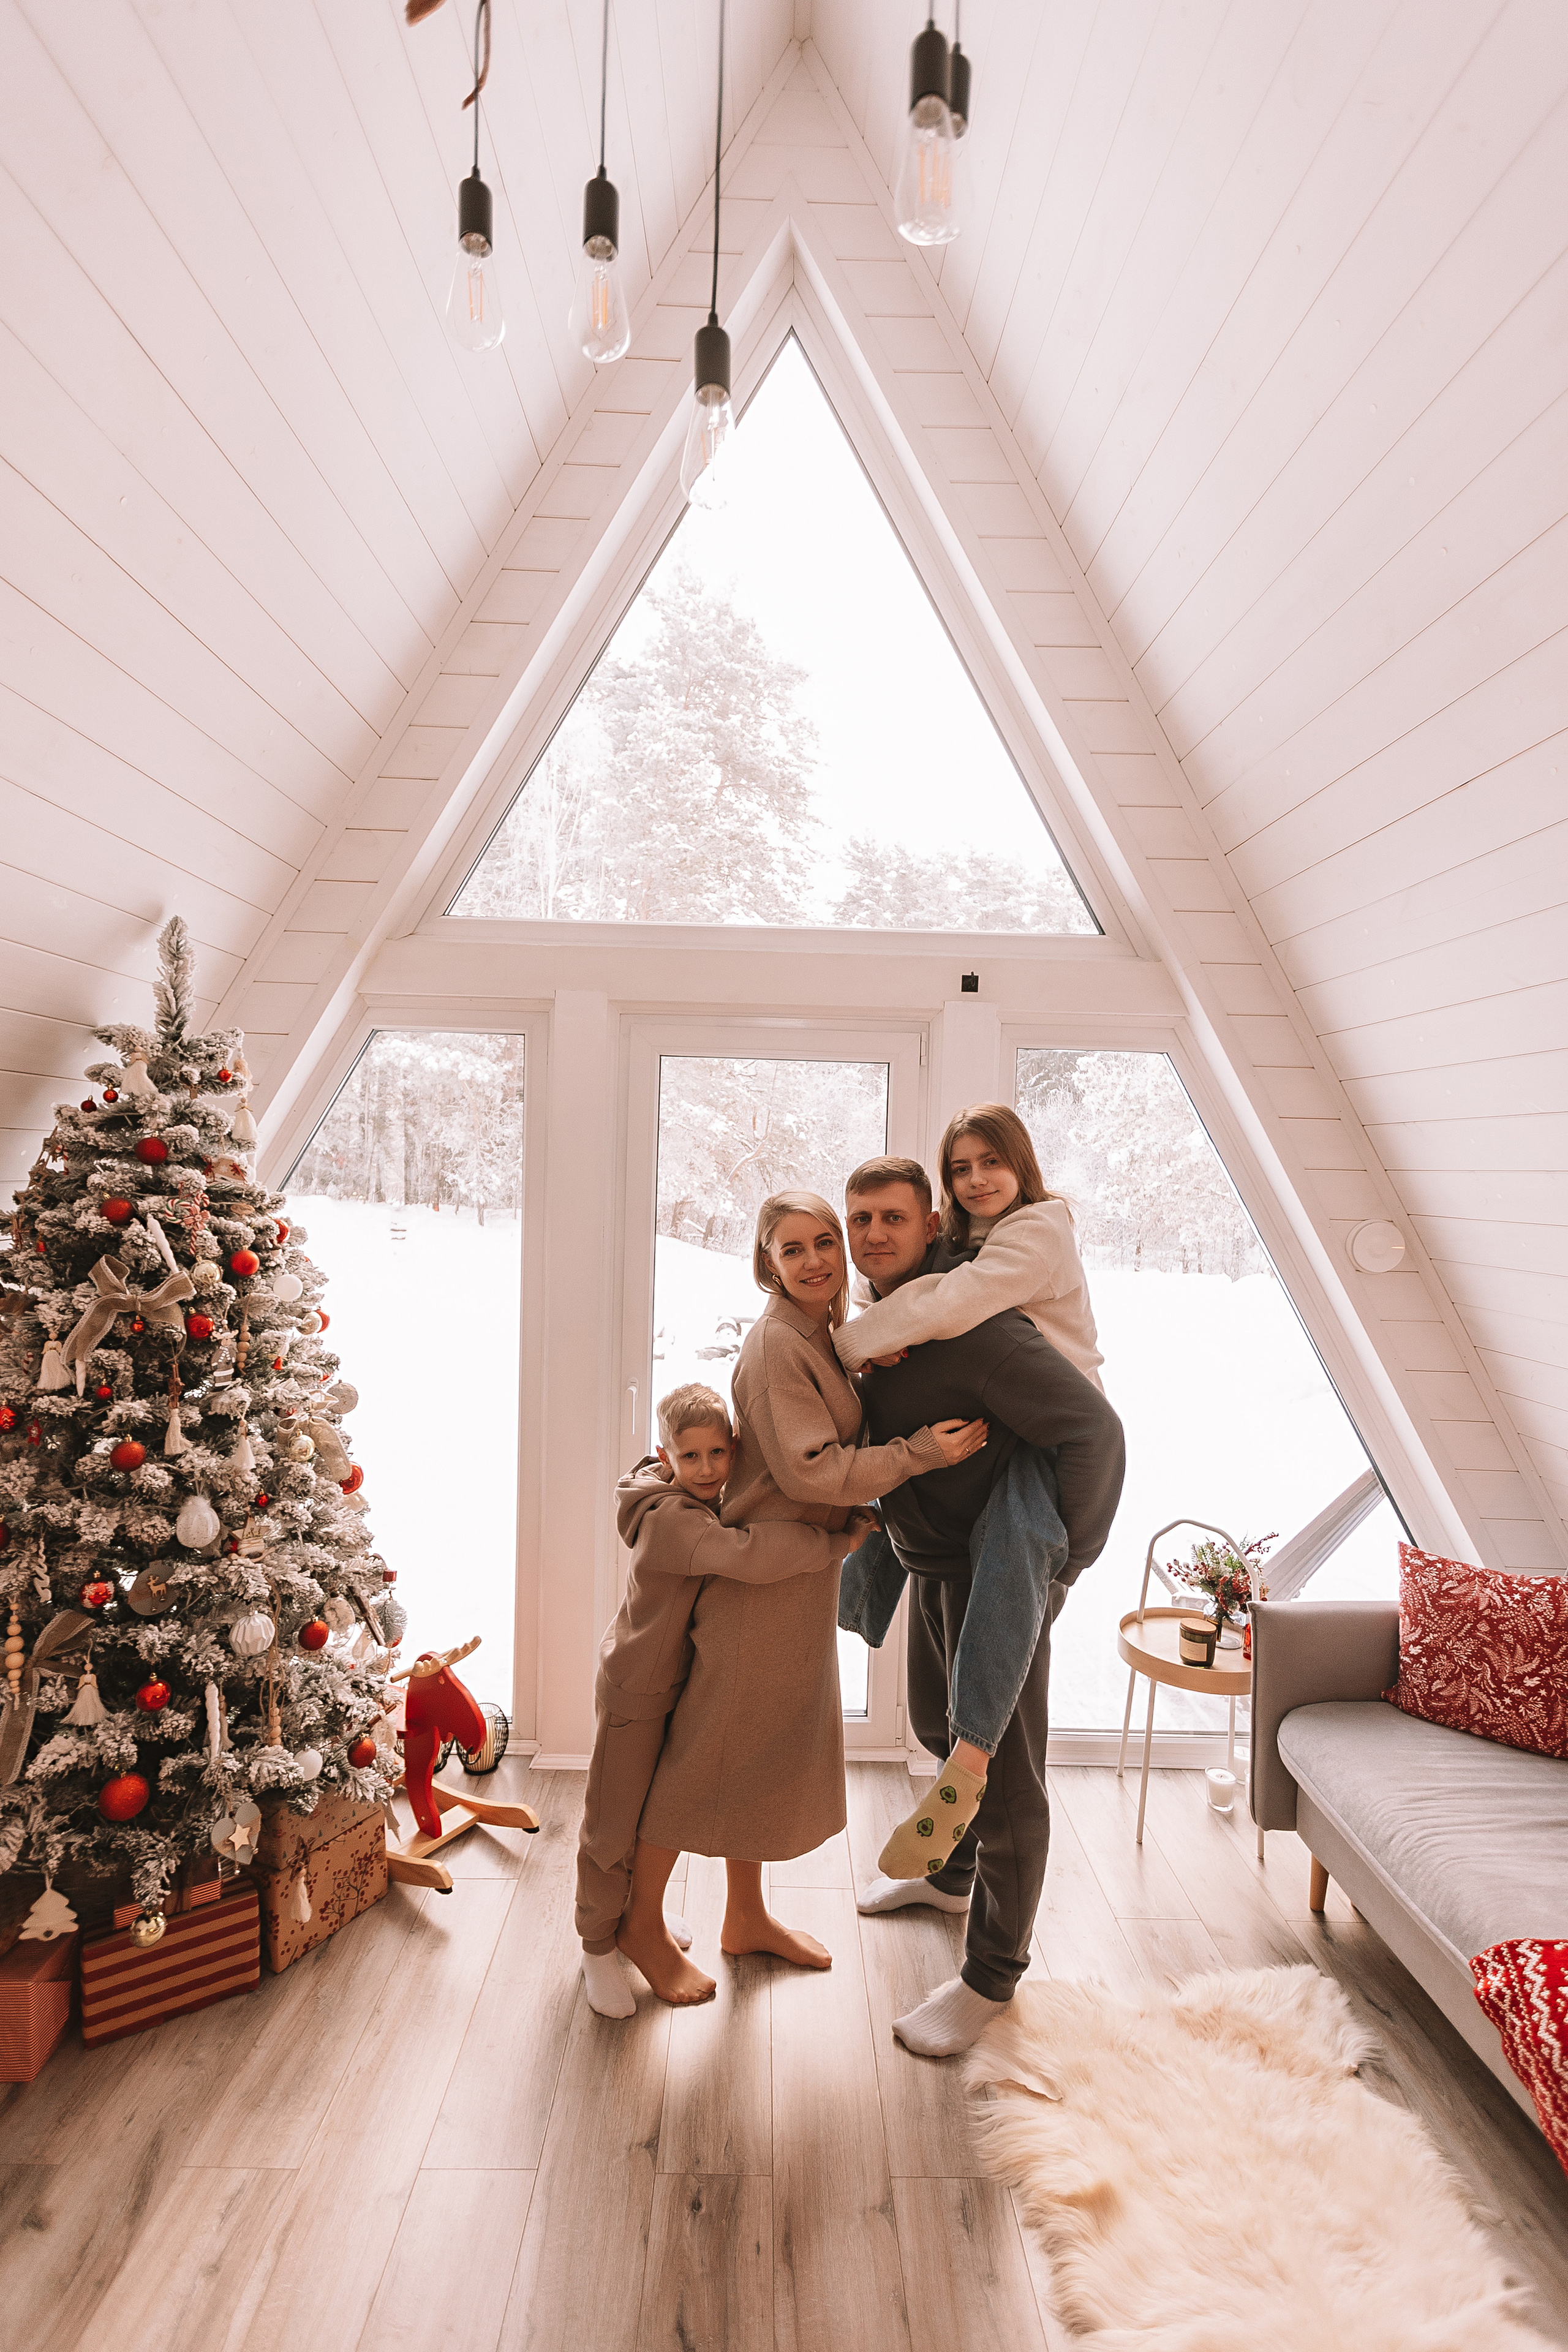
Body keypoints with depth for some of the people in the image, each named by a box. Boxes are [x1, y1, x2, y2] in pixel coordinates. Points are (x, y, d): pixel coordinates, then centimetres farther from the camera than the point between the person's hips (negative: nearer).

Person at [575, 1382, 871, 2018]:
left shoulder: (716, 1500, -3)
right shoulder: (670, 1519, -32)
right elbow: (748, 1553, -48)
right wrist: (837, 1542, -40)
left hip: (685, 1683, 8)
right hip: (636, 1691, -8)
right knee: (614, 1825, 7)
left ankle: (643, 1918, 44)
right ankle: (599, 1948, 28)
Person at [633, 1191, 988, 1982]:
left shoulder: (822, 1336, 9)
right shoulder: (777, 1343, -21)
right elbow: (810, 1470, -24)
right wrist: (920, 1452, -22)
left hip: (802, 1569, 9)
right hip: (762, 1571, -9)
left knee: (768, 1749, 20)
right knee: (712, 1746, 5)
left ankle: (747, 1918, 37)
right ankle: (640, 1922, 24)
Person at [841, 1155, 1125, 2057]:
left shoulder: (973, 1324, -29)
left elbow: (1095, 1430, -31)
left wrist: (1063, 1564, -24)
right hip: (933, 1566, 9)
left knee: (1003, 1774, 5)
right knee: (941, 1730, 27)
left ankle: (991, 1977, 25)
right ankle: (950, 1874, 53)